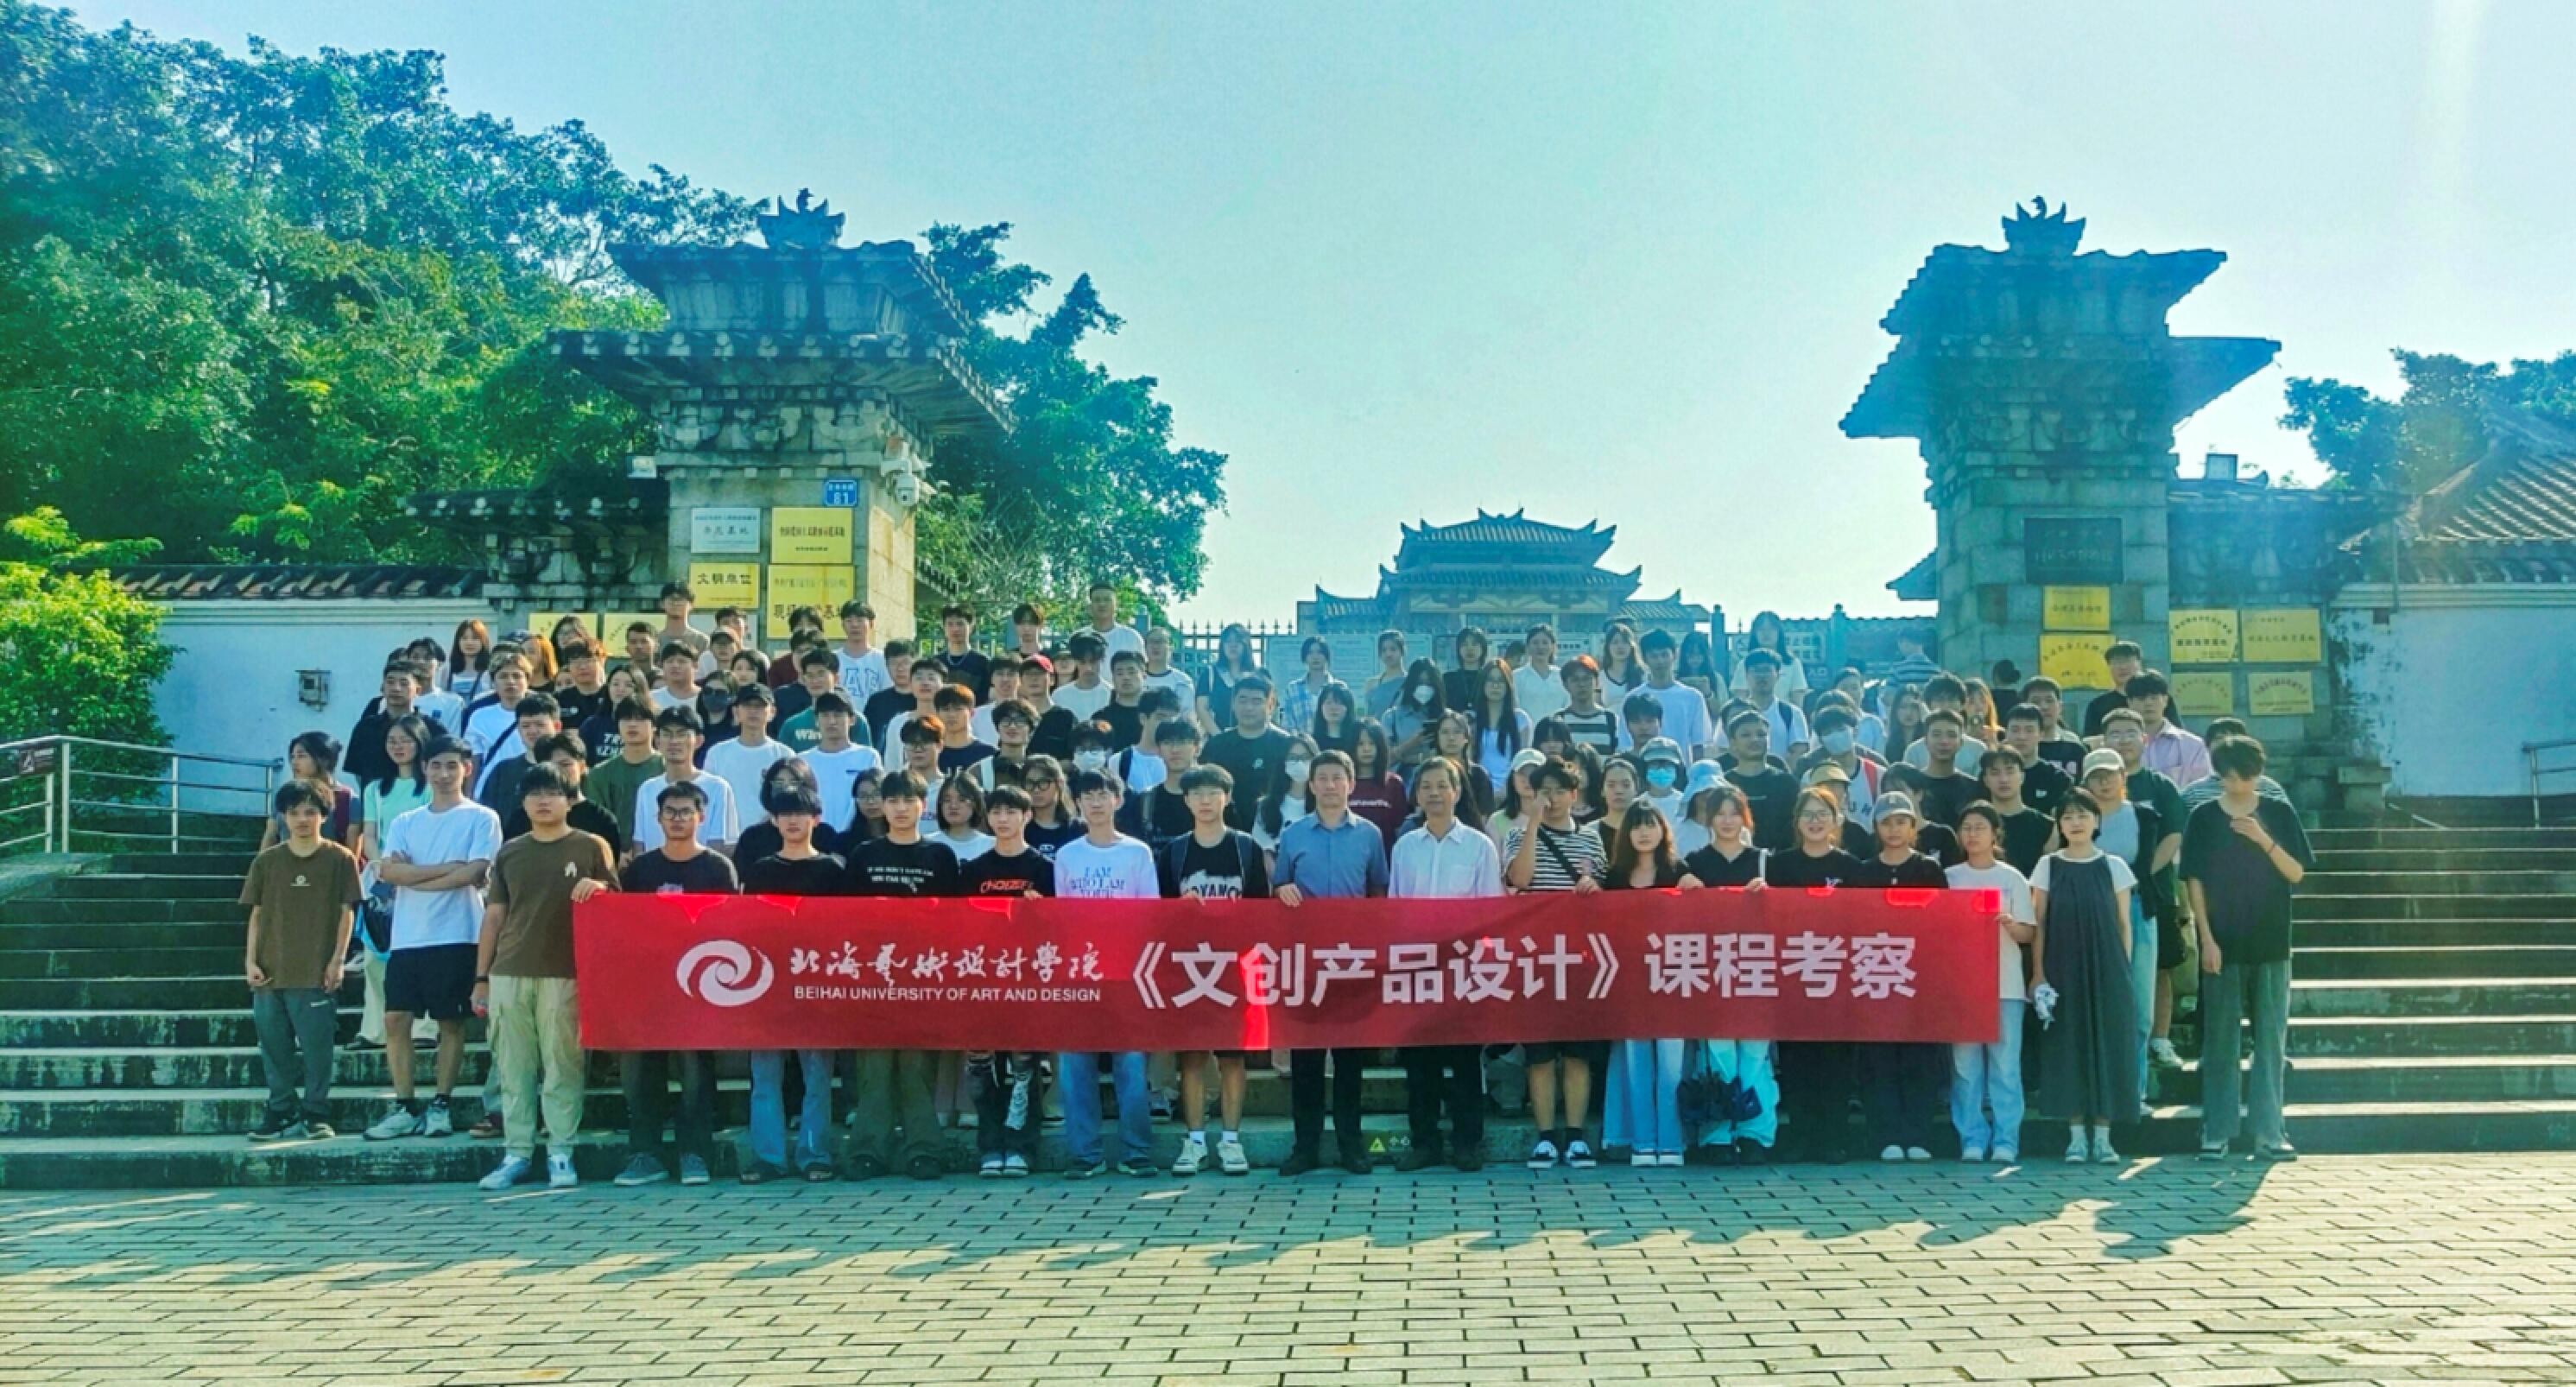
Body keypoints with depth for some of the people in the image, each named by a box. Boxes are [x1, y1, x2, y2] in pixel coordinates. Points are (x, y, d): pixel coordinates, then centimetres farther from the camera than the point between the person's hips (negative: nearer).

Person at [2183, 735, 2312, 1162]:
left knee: (2271, 1038, 3)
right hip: (2222, 945, -1)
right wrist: (2207, 939, -9)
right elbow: (2194, 881, -2)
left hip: (2271, 944, 1)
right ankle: (2216, 1132, 9)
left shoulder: (2279, 813, 3)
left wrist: (2264, 840, -16)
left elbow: (2297, 874, 0)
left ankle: (2269, 1133, 8)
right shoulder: (2205, 817, 0)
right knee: (2220, 1039, 3)